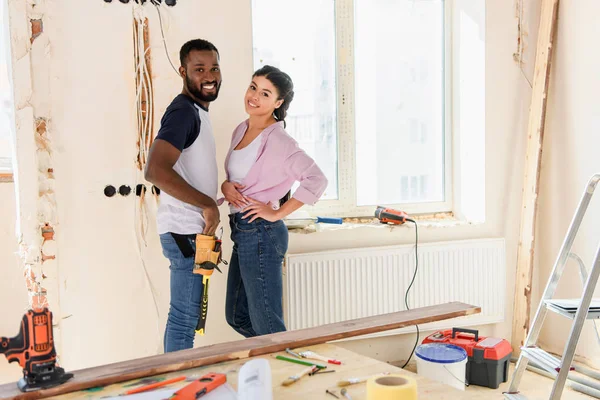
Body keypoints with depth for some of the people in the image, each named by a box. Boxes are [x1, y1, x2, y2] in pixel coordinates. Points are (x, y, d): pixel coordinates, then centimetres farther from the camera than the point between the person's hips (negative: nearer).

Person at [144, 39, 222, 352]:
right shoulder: (184, 112, -16)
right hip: (185, 232, -10)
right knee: (185, 319, -2)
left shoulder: (196, 111, 16)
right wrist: (208, 204, -23)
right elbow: (155, 171, -30)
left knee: (183, 316, 17)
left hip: (193, 231, 10)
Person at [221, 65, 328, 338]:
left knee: (265, 324, 1)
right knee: (237, 317, 19)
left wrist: (277, 213, -18)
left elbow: (317, 180, -24)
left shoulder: (278, 140, -15)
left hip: (261, 233, -9)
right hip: (242, 232, 9)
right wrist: (225, 186, -1)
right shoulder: (241, 130, 10)